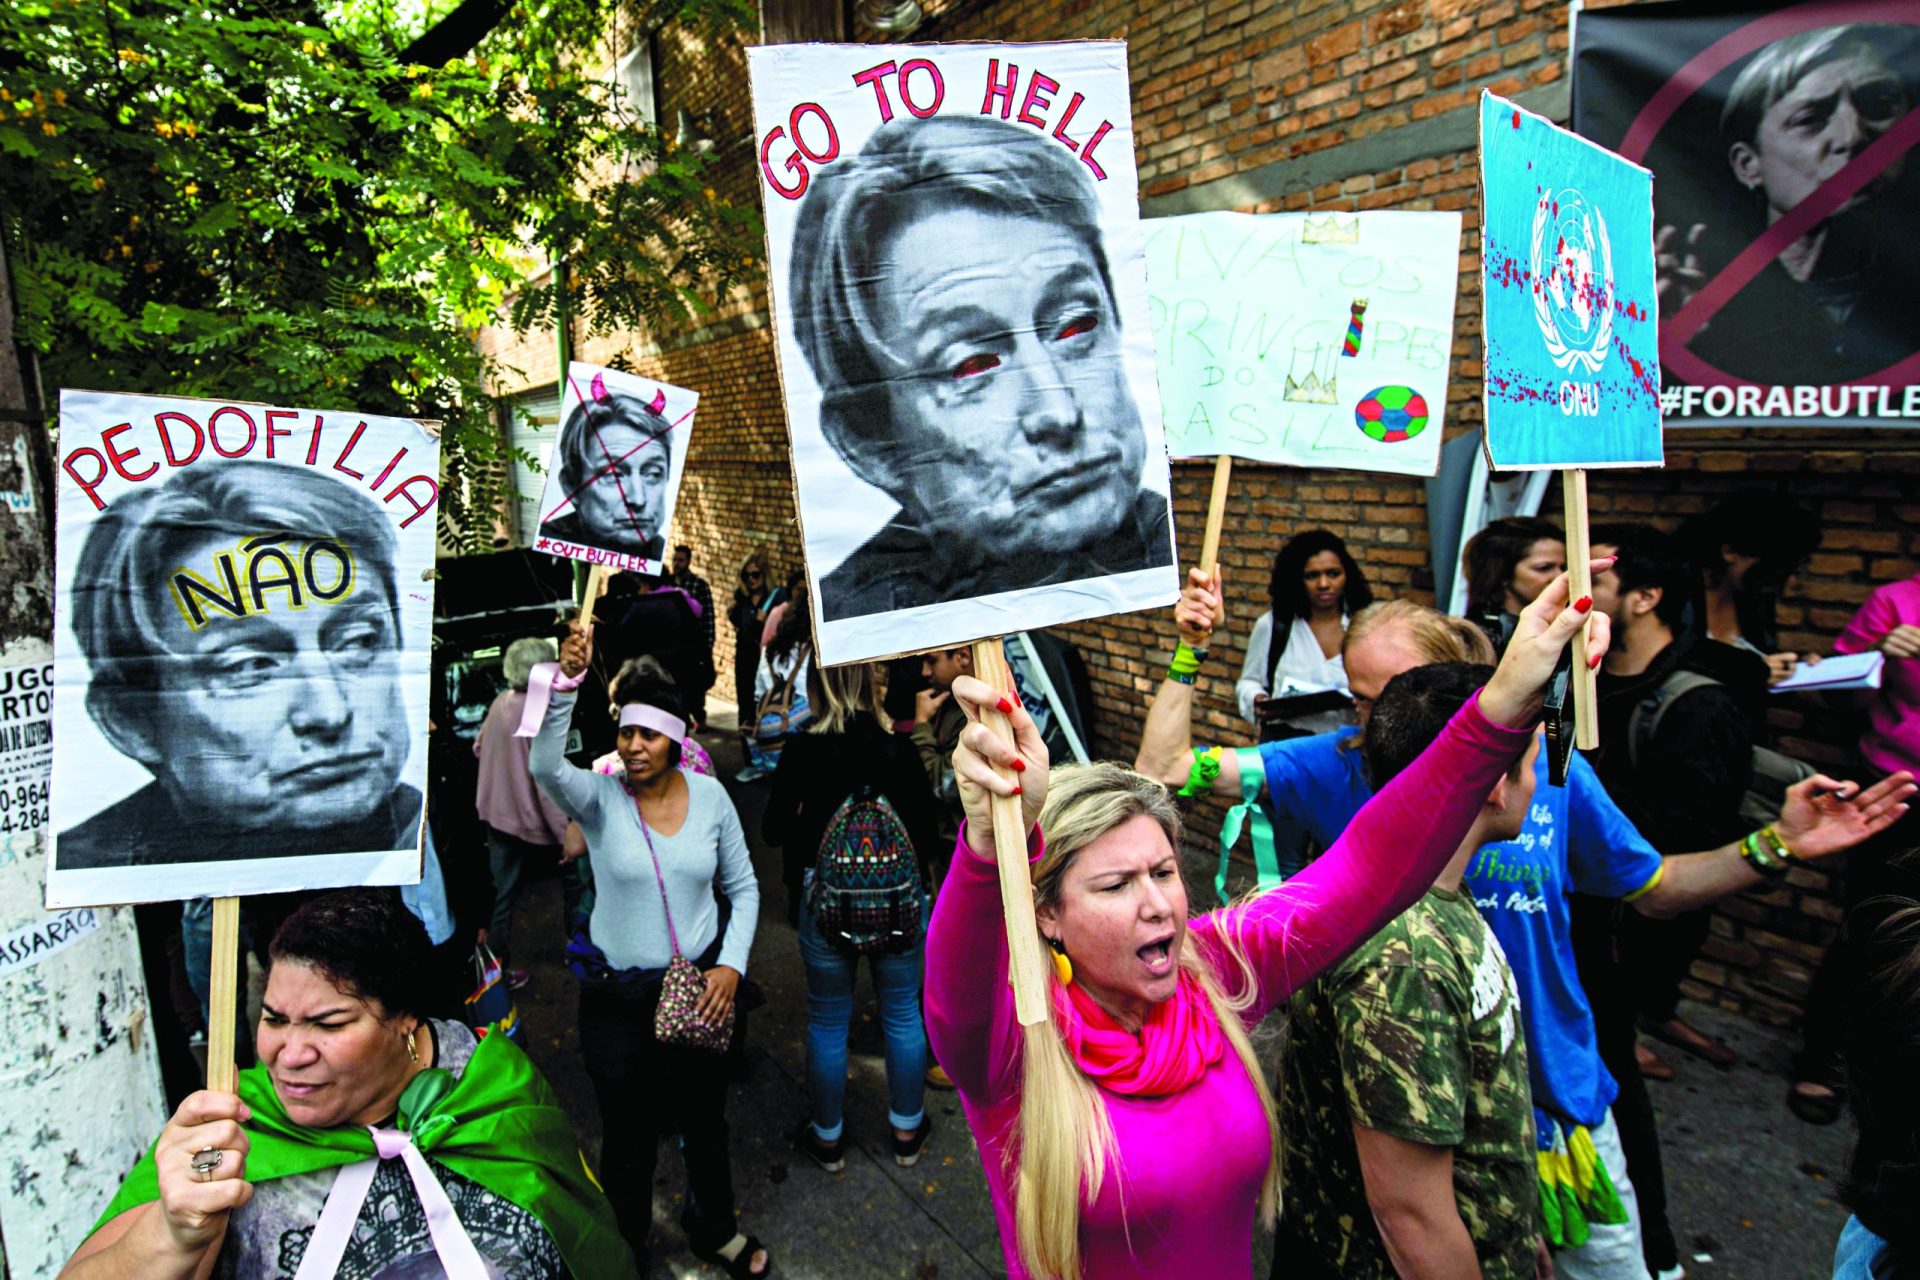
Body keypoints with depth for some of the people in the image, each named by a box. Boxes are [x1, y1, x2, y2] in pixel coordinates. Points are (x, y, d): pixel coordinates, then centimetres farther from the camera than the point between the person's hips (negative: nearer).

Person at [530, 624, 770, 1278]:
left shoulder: (709, 795, -6)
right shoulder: (599, 796, -13)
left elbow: (744, 887, 3)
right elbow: (545, 764, -36)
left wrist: (732, 965, -8)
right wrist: (567, 678, -49)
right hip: (618, 995, -2)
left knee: (705, 1122, 20)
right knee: (629, 1138, 12)